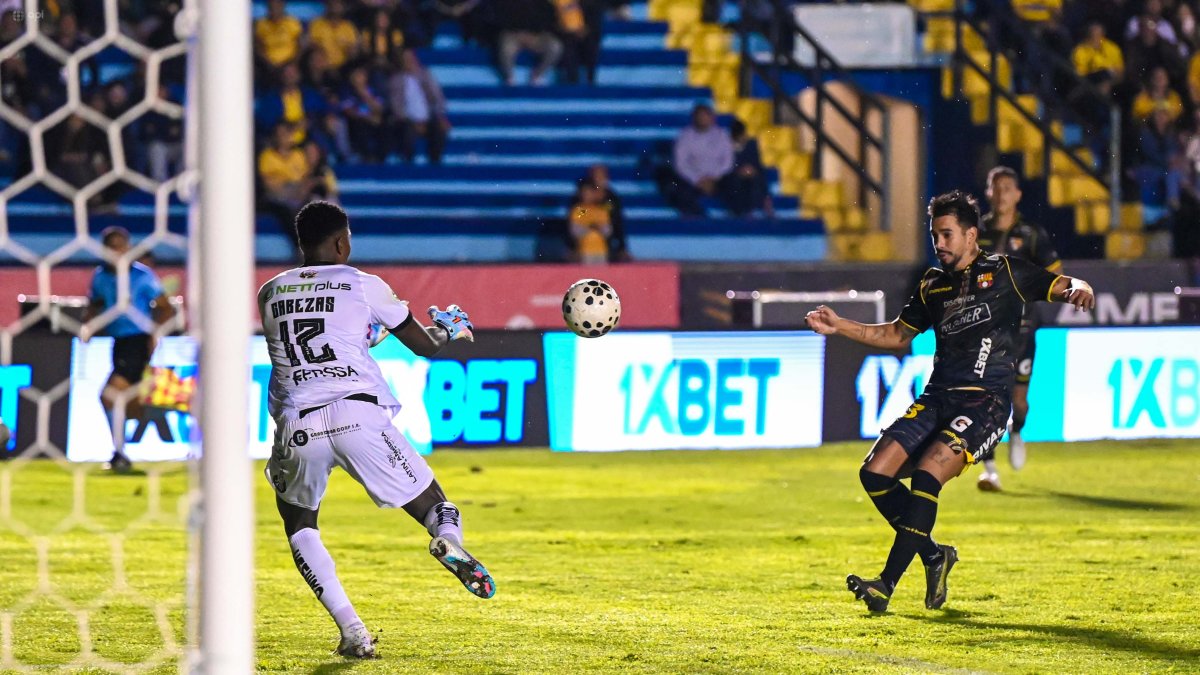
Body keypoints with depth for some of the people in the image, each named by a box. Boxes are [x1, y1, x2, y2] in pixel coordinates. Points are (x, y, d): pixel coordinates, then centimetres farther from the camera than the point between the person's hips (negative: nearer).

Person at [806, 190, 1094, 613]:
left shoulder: (1004, 273, 2)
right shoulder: (933, 287, 17)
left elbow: (1063, 287, -1)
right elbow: (897, 335, 27)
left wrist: (1078, 291, -25)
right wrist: (839, 327, 18)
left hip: (984, 403, -6)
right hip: (936, 399, 7)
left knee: (927, 473, -25)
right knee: (875, 473, -7)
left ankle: (888, 583, -25)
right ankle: (935, 557, 11)